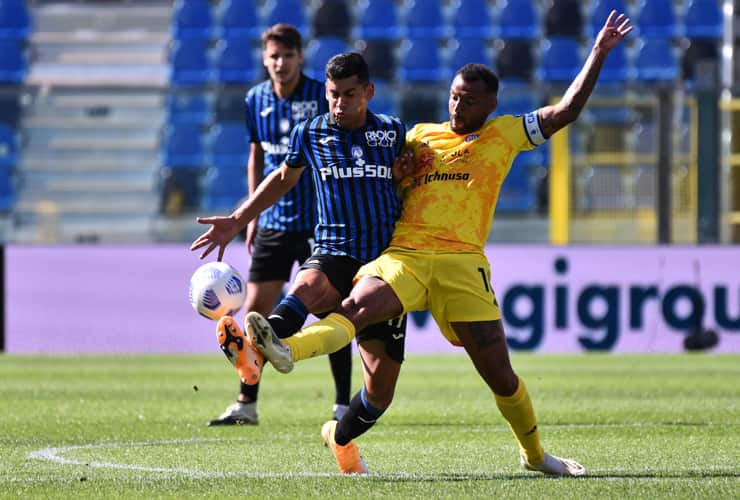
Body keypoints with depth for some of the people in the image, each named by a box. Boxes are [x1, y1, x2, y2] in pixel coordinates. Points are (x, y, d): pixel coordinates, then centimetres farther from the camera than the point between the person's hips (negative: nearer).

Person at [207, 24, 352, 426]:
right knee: (255, 311, 2)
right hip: (273, 223, 4)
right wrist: (252, 214, 14)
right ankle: (246, 404, 11)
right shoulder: (256, 101, 5)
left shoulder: (322, 97, -8)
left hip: (320, 222, -4)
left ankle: (343, 404, 6)